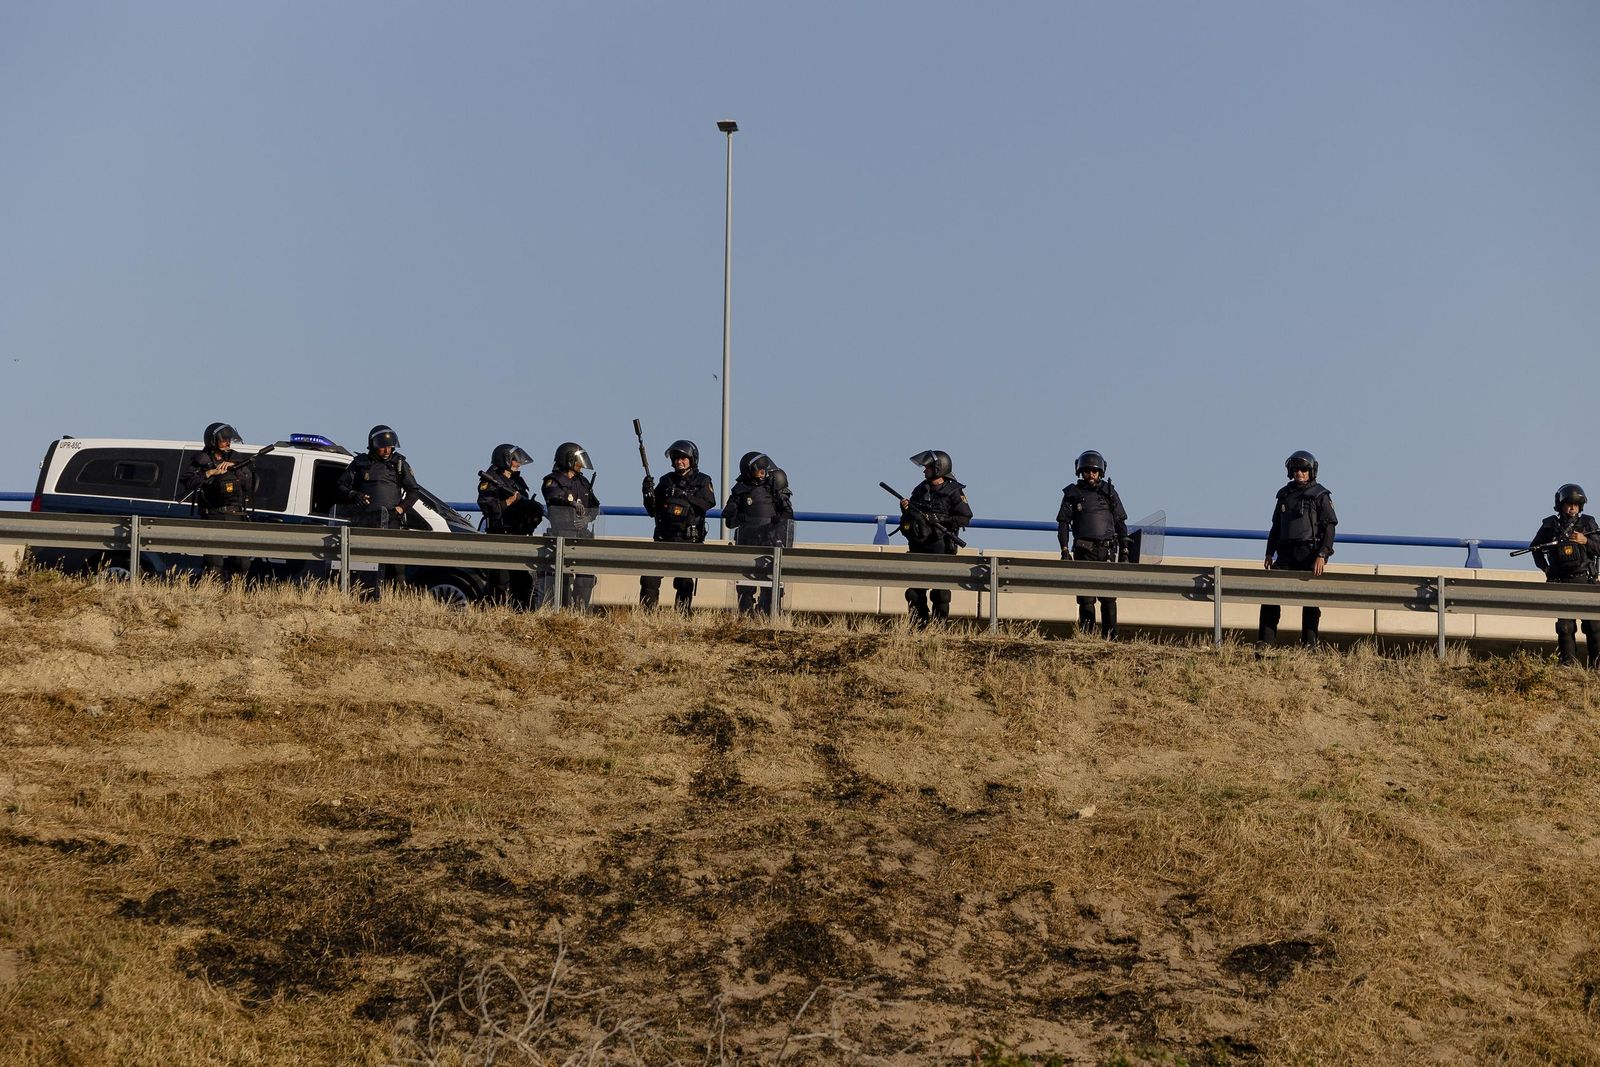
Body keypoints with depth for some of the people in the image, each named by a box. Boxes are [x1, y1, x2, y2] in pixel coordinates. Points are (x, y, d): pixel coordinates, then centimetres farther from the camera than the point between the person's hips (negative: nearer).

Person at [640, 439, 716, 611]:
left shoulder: (702, 481, 5)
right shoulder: (666, 480, 12)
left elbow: (708, 502, -14)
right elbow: (652, 511, 11)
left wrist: (685, 495, -18)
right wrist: (648, 493, -7)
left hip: (688, 540, -2)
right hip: (664, 538, 2)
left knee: (684, 582, -1)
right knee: (650, 578, -6)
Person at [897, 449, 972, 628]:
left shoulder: (953, 492, -5)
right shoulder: (921, 489, 13)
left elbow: (965, 517, -12)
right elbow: (910, 518, 21)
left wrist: (939, 520, -17)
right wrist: (906, 509, -2)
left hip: (940, 547, -6)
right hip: (918, 546, 6)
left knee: (940, 586, -6)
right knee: (915, 586, 6)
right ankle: (918, 625, 14)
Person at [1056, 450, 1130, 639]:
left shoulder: (1109, 492, 10)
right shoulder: (1072, 494, 7)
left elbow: (1120, 522, 13)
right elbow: (1063, 522, 5)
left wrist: (1124, 550, 7)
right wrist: (1064, 550, -5)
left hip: (1107, 551, 1)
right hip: (1083, 551, -1)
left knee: (1108, 598, -3)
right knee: (1086, 598, -2)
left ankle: (1110, 637, 1)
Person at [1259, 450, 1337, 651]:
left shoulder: (1320, 496, -1)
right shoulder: (1284, 495, 15)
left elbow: (1329, 527, -7)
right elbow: (1276, 527, 21)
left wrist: (1322, 555, -17)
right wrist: (1269, 553, 14)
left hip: (1309, 553, -5)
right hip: (1286, 554, 5)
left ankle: (1310, 640, 8)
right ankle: (1267, 640, -8)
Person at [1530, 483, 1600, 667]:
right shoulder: (1550, 526, 5)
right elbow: (1535, 548, 19)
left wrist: (1585, 541, -13)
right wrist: (1546, 568, 7)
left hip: (1585, 581, 0)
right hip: (1561, 583, 0)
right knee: (1565, 626, -1)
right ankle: (1568, 663, 4)